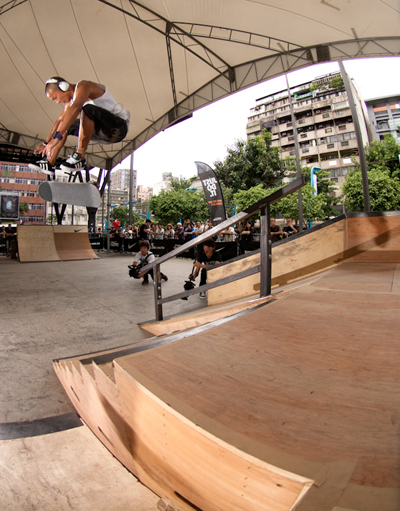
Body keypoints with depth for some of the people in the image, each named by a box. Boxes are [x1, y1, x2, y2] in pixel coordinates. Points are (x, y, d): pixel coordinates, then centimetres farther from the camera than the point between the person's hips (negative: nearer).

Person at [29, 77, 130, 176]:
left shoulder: (83, 86, -15)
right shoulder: (71, 101, 13)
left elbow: (75, 108, -34)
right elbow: (59, 120, 23)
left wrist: (57, 136, -41)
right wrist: (45, 143, 24)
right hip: (103, 131, 9)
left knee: (88, 109, -33)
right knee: (65, 126, 14)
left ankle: (80, 157, -29)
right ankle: (49, 163, 7)